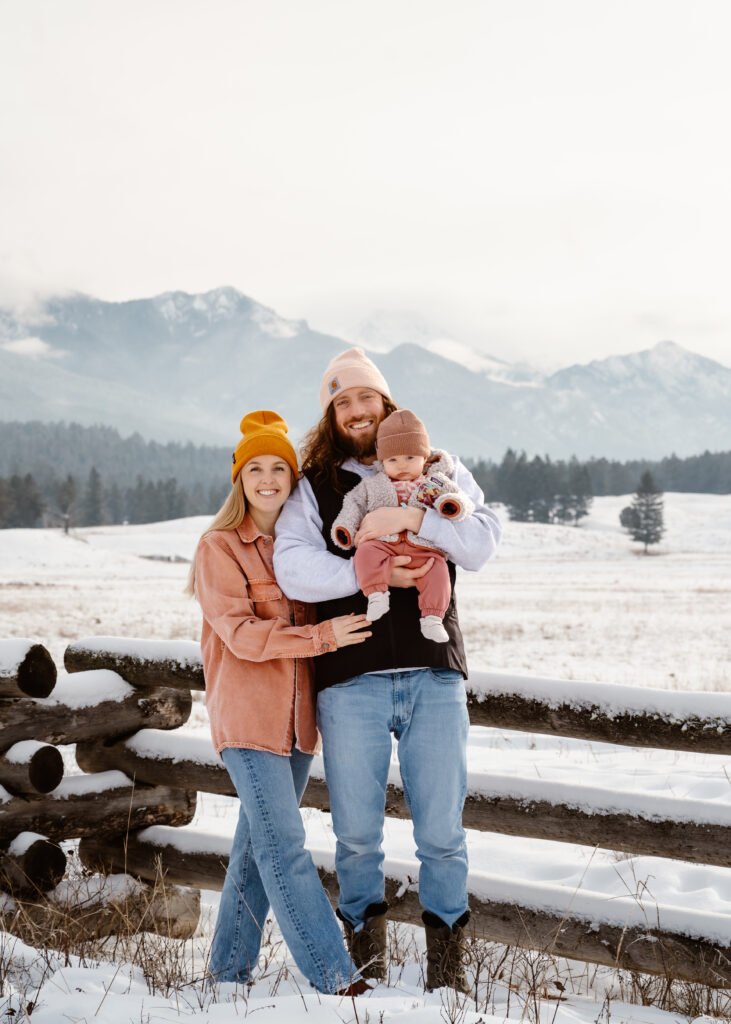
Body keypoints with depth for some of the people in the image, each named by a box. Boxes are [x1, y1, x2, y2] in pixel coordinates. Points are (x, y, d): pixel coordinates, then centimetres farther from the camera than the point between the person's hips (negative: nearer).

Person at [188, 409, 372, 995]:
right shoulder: (220, 548, -4)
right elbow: (241, 634, -14)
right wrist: (323, 635, -18)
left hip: (297, 718, 6)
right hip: (248, 718, -6)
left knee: (259, 843, 12)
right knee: (284, 846, -10)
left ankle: (230, 968, 23)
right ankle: (336, 979, -9)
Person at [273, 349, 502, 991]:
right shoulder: (314, 487, 9)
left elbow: (482, 545, -2)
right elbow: (293, 569, -7)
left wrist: (414, 518, -14)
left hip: (434, 677, 0)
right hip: (350, 679, 0)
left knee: (443, 833, 3)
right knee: (356, 834, 6)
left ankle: (447, 966, 17)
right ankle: (367, 956, 24)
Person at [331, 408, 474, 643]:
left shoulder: (437, 483, 17)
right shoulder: (373, 485, 21)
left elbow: (463, 500, 13)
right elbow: (354, 502, 23)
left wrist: (455, 504, -11)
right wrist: (345, 525, 5)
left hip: (424, 549, 0)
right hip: (383, 542, 1)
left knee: (437, 569, -27)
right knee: (366, 552, -31)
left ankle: (432, 617, -24)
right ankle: (376, 594, -33)